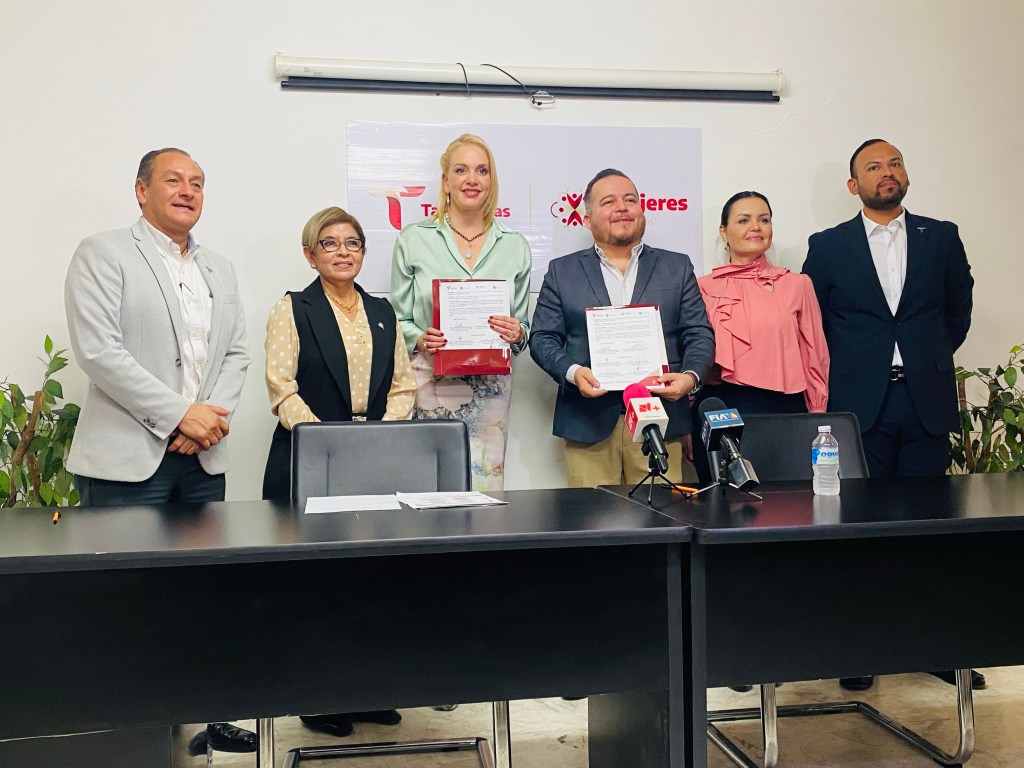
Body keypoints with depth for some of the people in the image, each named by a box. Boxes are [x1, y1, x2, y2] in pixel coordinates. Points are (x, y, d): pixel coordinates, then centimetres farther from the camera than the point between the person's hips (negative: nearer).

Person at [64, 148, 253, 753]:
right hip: (129, 455, -5)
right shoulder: (104, 254, -1)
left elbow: (236, 352, 13)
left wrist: (214, 414, -6)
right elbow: (98, 349, -12)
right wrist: (178, 414, -14)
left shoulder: (220, 270, 18)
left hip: (203, 456, 5)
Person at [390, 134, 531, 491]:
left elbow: (523, 326, 16)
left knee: (485, 488, 0)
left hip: (490, 390, 2)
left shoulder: (515, 247, 11)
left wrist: (516, 334, -5)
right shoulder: (413, 240, 6)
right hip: (429, 385, -1)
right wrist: (420, 339, -11)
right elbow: (398, 319, 8)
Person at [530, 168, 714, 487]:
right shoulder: (562, 271, 11)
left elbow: (699, 335, 9)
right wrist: (573, 372, -12)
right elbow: (542, 338, 7)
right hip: (588, 423, 0)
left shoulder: (677, 267, 13)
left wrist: (691, 376, -11)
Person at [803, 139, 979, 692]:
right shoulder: (827, 246, 5)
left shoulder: (941, 237, 10)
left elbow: (958, 308, 18)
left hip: (927, 402, 2)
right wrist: (846, 372, 6)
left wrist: (930, 358, 13)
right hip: (860, 405, -1)